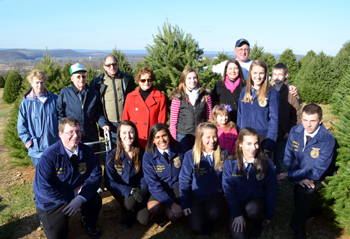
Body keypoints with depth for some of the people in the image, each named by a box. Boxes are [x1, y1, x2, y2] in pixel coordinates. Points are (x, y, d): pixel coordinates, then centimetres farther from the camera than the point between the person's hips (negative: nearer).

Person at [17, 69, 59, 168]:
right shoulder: (26, 102, -4)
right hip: (37, 150, -1)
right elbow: (21, 126, 3)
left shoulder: (54, 99, -1)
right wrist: (28, 140, -6)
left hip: (55, 146, 1)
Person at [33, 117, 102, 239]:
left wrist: (80, 198, -26)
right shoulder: (49, 156, -25)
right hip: (51, 203, -3)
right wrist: (71, 197, -22)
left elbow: (96, 174, -12)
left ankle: (88, 223, 12)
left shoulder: (87, 151, -12)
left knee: (96, 200, -23)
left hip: (77, 194, 3)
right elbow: (44, 188, -27)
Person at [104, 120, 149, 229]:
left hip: (138, 188, 1)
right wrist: (130, 191, -25)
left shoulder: (142, 153, -9)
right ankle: (126, 216, 5)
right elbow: (109, 183, -13)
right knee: (130, 202, -33)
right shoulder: (112, 157, -13)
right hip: (120, 190, -1)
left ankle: (134, 210, 23)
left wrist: (144, 189, -20)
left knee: (144, 220, -14)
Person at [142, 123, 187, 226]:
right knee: (153, 208, -30)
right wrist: (171, 203, -22)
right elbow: (153, 184, -14)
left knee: (174, 216, -24)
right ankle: (163, 212, 6)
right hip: (159, 189, 0)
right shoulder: (148, 156, -12)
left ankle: (165, 212, 12)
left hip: (178, 187, 0)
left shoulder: (180, 149, -8)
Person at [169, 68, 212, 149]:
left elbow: (209, 118, 8)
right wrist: (174, 138, -2)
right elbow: (173, 121, 1)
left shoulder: (205, 96, 5)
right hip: (183, 135, -1)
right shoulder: (178, 97, -1)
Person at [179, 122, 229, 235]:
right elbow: (184, 180, -4)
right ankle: (198, 213, 20)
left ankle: (208, 222, 7)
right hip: (196, 195, 0)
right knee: (196, 229, -15)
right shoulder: (190, 156, -10)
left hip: (215, 195, 1)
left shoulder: (223, 154, -6)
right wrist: (185, 204, -5)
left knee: (214, 214, -31)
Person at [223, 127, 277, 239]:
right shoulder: (230, 163, -11)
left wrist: (268, 216, -4)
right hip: (238, 202, 1)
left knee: (251, 209, -36)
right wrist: (237, 214, -12)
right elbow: (229, 189, -7)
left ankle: (259, 223, 1)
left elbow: (271, 190, -3)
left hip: (258, 201, 0)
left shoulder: (267, 164, -10)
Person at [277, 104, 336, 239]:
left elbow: (317, 172, -24)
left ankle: (297, 228, -11)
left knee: (306, 191, -31)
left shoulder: (328, 140, -22)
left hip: (320, 178, -5)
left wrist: (288, 175, -22)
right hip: (300, 175, 5)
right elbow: (288, 157, -2)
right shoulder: (295, 131, -8)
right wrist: (298, 177, -18)